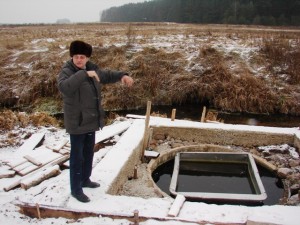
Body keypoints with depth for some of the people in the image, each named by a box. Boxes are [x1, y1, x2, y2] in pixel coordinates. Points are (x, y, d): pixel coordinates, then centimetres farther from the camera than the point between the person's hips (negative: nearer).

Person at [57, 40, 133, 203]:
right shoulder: (66, 72, -18)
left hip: (91, 121, 8)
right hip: (77, 122, -8)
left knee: (89, 153, 21)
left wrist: (122, 75, 5)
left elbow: (106, 76, 21)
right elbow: (64, 87, -40)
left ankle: (85, 179, 40)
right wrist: (84, 74, -42)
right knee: (77, 156, 1)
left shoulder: (92, 68, 5)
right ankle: (76, 189, 15)